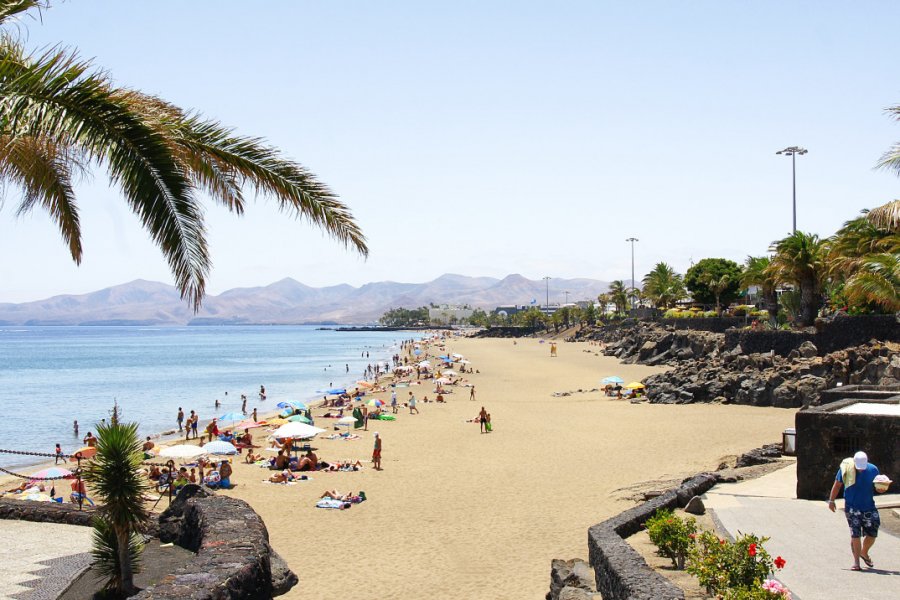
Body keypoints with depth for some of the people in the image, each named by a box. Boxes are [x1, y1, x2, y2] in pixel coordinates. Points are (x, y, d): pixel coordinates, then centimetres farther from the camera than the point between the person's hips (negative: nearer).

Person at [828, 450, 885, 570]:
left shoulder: (873, 469, -4)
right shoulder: (846, 469, -10)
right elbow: (837, 485, 2)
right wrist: (831, 500, 2)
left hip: (869, 507, 3)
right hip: (852, 508, -2)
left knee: (872, 533, 5)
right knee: (855, 534, -4)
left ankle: (864, 553, 33)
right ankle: (856, 561, 7)